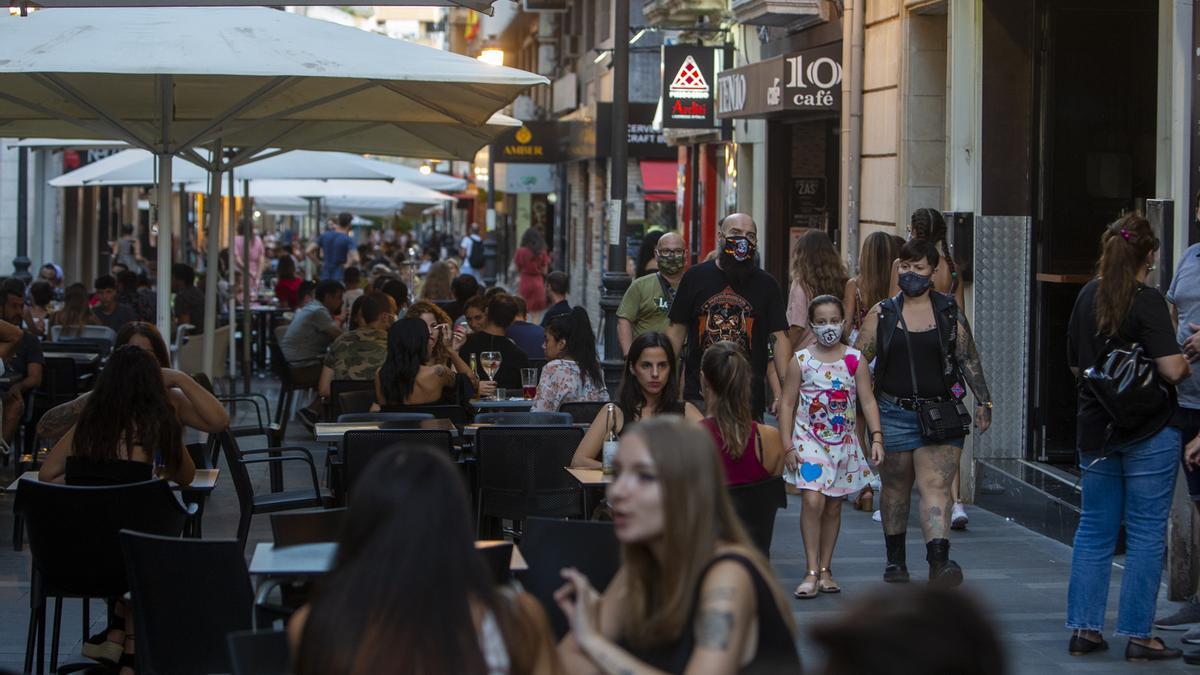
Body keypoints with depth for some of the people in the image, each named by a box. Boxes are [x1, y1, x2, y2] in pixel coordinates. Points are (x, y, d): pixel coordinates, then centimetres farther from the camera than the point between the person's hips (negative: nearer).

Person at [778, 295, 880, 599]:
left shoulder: (854, 360, 2)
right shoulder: (800, 361, -3)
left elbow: (868, 401, 3)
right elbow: (787, 404, -1)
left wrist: (876, 437, -8)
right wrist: (788, 446, -7)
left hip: (843, 443, 3)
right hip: (809, 440, -3)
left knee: (834, 506, 8)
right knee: (812, 501, -17)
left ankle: (825, 570, 18)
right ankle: (812, 572, -13)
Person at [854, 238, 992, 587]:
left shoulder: (950, 312, 6)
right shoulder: (882, 314, 6)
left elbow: (969, 359, 9)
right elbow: (857, 360, 6)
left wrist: (983, 401, 7)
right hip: (894, 412, 1)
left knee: (935, 485, -14)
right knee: (895, 487, 11)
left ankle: (939, 560, -23)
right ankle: (895, 558, 25)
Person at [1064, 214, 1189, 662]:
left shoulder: (1087, 297, 6)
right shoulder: (1147, 301, -14)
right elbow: (1171, 369, -20)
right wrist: (1188, 362, 1)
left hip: (1095, 428, 6)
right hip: (1149, 431, -6)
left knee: (1094, 529, 12)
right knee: (1146, 533, 2)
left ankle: (1083, 629, 11)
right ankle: (1137, 636, 3)